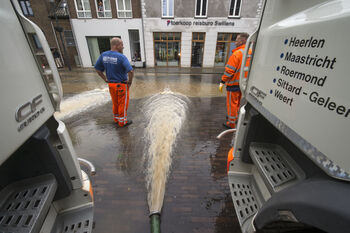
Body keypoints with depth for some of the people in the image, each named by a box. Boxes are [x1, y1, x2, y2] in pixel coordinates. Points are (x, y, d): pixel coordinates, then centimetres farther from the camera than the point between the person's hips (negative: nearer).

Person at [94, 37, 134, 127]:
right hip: (121, 85, -6)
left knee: (115, 103, 21)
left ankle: (117, 119, 36)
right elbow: (131, 71, -28)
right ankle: (122, 121, 20)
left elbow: (97, 69, 7)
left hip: (111, 84, 7)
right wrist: (130, 82, -14)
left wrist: (105, 79, 9)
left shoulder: (103, 55, 1)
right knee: (123, 103, 8)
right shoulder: (121, 57, -20)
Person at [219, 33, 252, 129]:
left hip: (234, 83, -8)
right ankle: (235, 117, 39)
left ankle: (231, 123, 13)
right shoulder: (250, 53, 6)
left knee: (231, 103, 3)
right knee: (237, 102, 22)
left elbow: (229, 70, -21)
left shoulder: (237, 53, -18)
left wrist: (222, 82, -14)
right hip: (243, 83, 8)